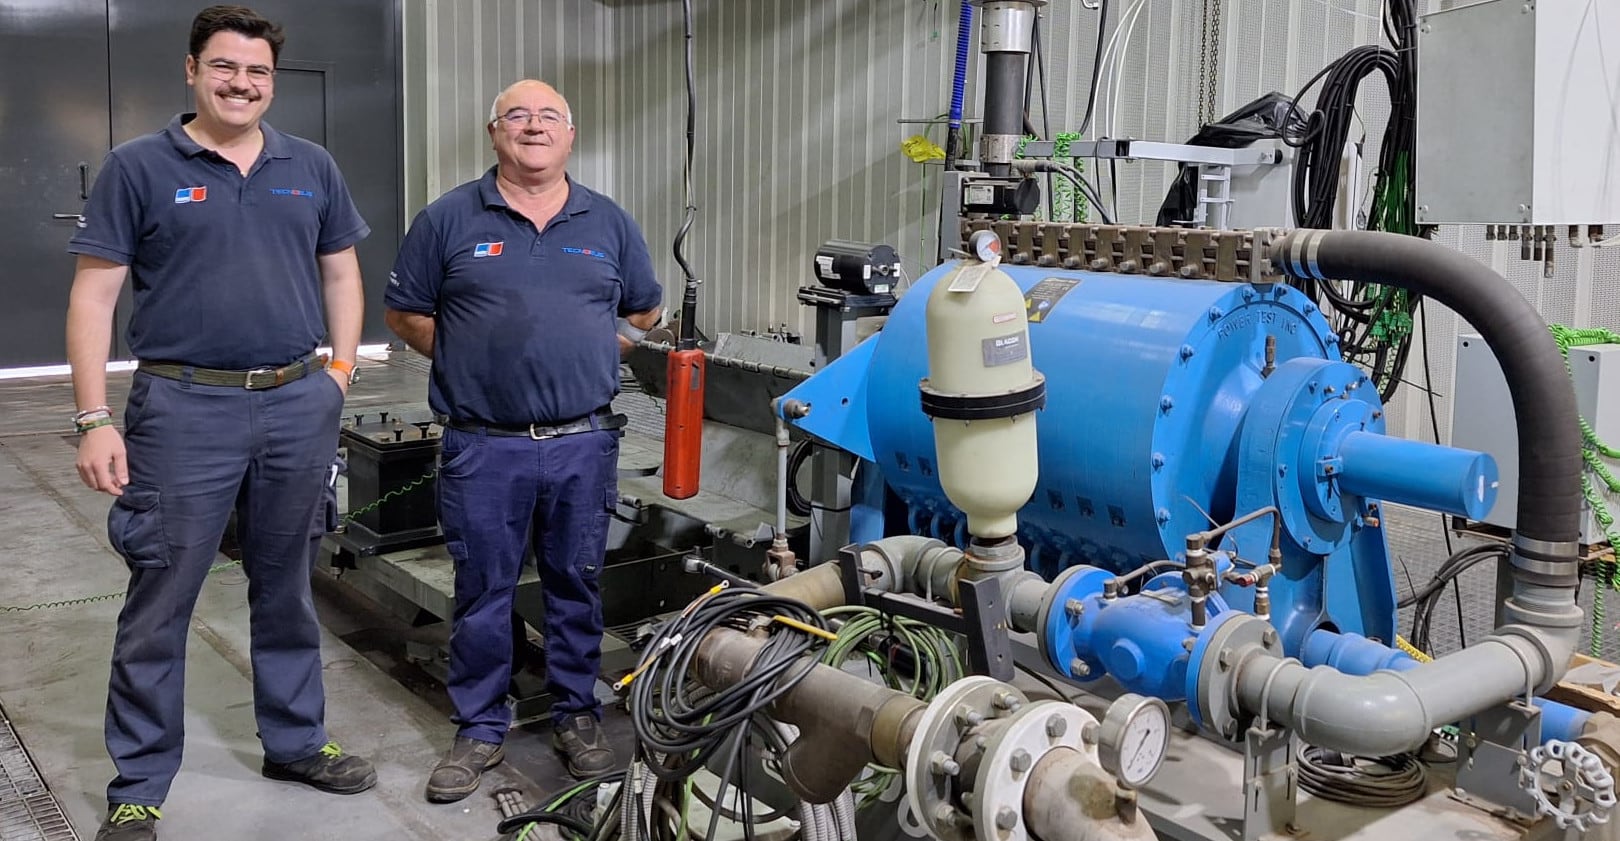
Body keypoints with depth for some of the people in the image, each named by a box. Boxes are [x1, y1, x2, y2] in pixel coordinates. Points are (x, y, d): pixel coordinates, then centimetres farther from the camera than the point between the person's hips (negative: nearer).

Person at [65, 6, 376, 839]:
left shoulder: (312, 168, 10)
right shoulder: (139, 167, -1)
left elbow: (340, 273, 17)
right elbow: (93, 297, -3)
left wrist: (339, 372, 5)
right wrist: (94, 420, -10)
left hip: (298, 407, 3)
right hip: (184, 407, -3)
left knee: (286, 591, 16)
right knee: (158, 605, 3)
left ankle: (296, 741, 31)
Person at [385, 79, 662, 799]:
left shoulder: (609, 224, 9)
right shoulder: (449, 219, 2)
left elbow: (645, 310, 19)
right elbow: (405, 312, 8)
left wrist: (585, 355, 9)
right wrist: (471, 363, 1)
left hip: (583, 443, 2)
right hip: (483, 447, -1)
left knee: (576, 587, 11)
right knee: (482, 592, 6)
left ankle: (576, 715, 27)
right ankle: (480, 728, 21)